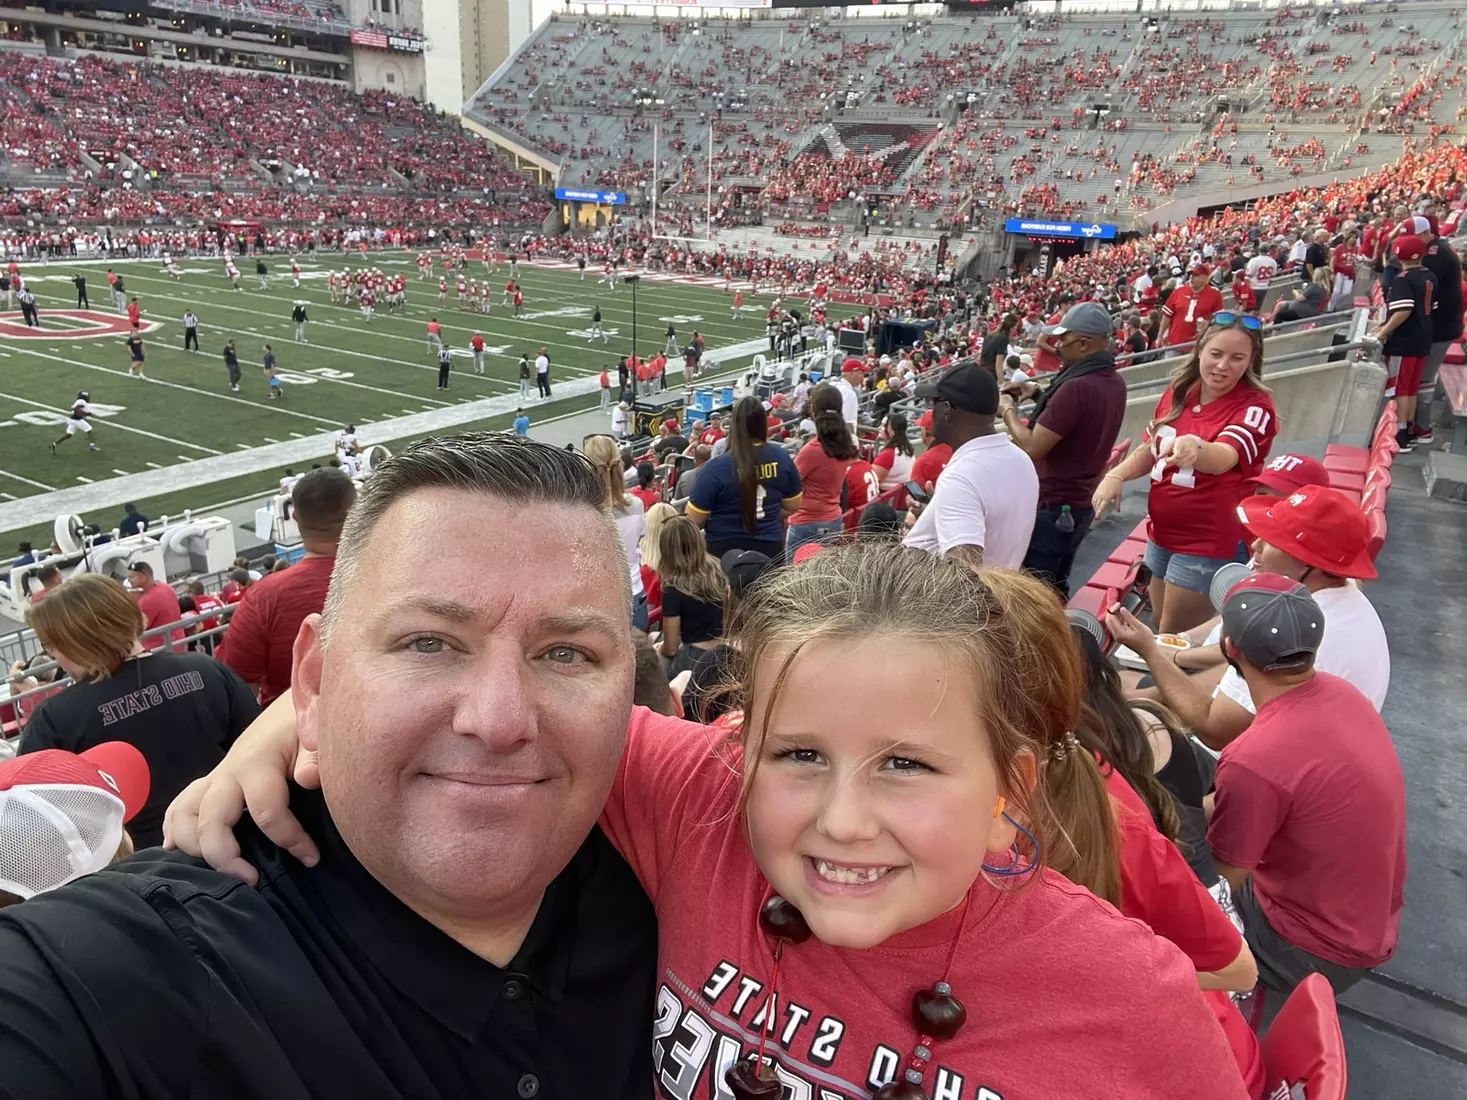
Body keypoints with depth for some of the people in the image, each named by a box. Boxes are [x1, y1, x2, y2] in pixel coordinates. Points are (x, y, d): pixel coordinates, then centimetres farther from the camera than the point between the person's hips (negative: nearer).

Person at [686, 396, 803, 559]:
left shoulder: (717, 467, -19)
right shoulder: (781, 458, -6)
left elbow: (694, 520, -13)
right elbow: (793, 506, 8)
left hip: (724, 550, -4)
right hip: (769, 548, 4)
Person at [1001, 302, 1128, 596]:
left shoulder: (1077, 386, -25)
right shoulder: (1113, 382, 6)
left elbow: (1031, 447, -24)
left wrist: (1008, 410, -8)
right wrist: (1039, 395, 11)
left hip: (1050, 508, -9)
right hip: (1080, 504, 9)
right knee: (1054, 591, 18)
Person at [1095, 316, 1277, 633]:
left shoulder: (1255, 407, -17)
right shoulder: (1178, 391, 1)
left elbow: (1223, 458, -35)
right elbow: (1150, 449, 14)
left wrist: (1195, 447, -58)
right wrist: (1116, 475, -6)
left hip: (1209, 544, -6)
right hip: (1161, 534, 7)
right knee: (1162, 630, 21)